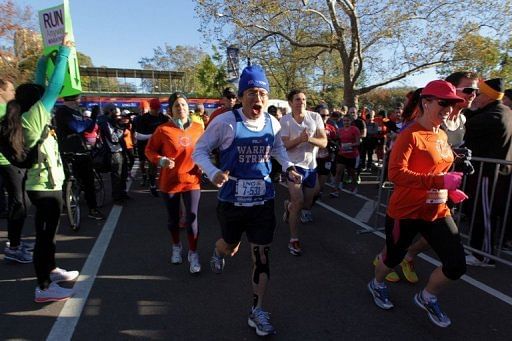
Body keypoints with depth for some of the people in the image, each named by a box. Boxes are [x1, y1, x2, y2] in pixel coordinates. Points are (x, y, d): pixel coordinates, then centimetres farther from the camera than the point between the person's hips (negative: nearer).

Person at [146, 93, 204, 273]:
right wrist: (161, 160, -19)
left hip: (192, 180, 1)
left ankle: (193, 254, 16)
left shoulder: (198, 128, -3)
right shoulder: (163, 130, -11)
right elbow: (149, 150, -2)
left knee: (192, 219, -2)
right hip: (170, 181, 0)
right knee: (173, 219, 16)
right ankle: (176, 247, 42)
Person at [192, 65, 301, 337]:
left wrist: (289, 167, 0)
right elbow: (199, 151, -8)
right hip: (232, 200, -2)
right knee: (231, 247, 20)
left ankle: (257, 311, 24)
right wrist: (213, 173, -27)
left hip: (263, 200, 3)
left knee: (261, 255, 5)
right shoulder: (225, 122, -16)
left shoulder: (273, 124, -3)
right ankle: (218, 251, 61)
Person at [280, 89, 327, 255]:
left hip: (311, 166, 4)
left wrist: (310, 138, -26)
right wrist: (300, 138, -28)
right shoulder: (285, 120, -8)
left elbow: (324, 142, -8)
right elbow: (284, 145, -12)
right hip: (294, 165, -4)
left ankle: (289, 206, 49)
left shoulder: (315, 117, -3)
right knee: (298, 201, -13)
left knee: (307, 205, 15)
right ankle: (294, 239, 5)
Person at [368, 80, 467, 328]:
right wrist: (440, 182, -32)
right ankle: (376, 285, 46)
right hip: (406, 212, -7)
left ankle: (427, 298, 33)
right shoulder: (410, 135, -18)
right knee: (394, 257, 13)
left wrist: (451, 189, 6)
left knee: (457, 265, 4)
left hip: (437, 210, 7)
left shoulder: (442, 136, 8)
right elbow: (396, 173, -29)